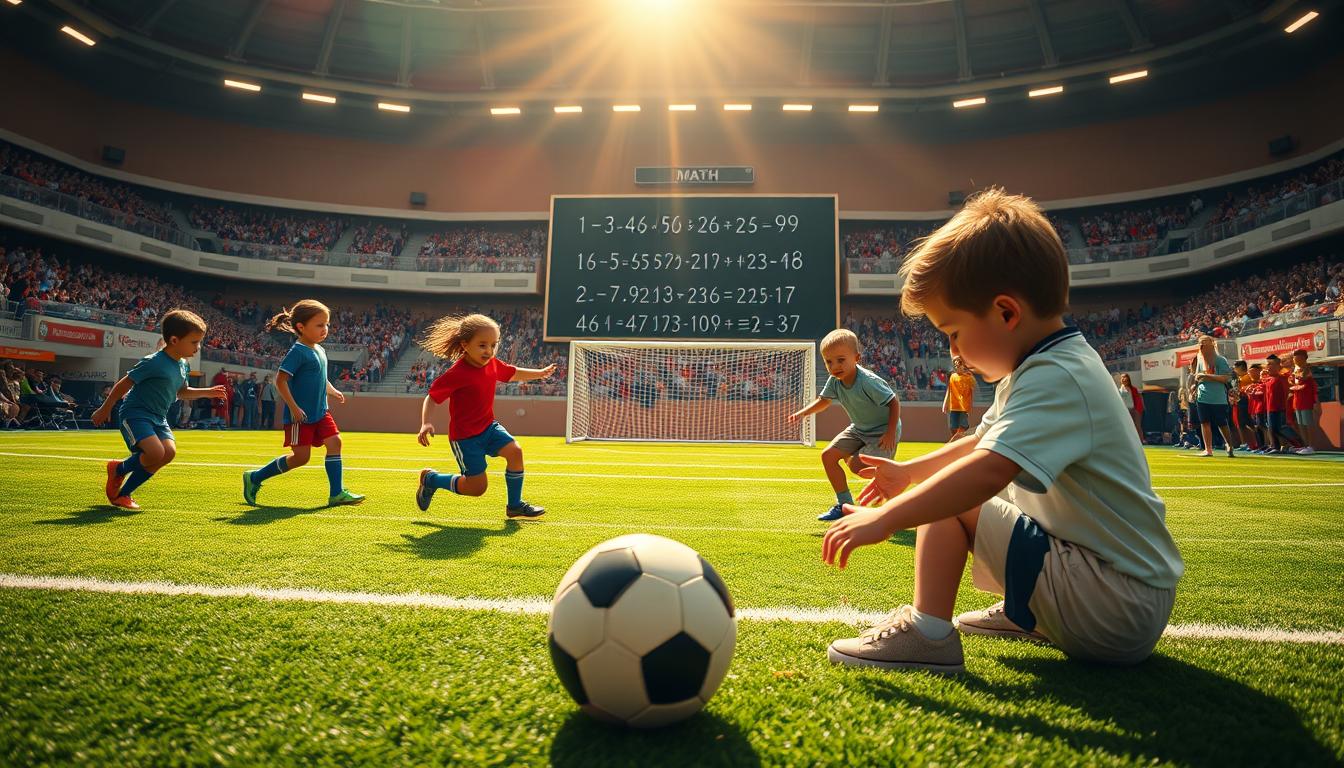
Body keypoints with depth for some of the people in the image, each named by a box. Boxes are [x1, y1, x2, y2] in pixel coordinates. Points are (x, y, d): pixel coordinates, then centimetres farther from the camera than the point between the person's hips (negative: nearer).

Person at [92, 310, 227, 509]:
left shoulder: (183, 366, 7)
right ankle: (118, 469, 8)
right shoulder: (153, 362, -19)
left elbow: (181, 392, 22)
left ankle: (122, 493, 3)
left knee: (170, 452, -14)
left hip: (158, 417, 8)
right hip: (135, 413, -8)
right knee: (156, 453, -26)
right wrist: (105, 410, -4)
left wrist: (206, 392, 8)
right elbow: (124, 384, -11)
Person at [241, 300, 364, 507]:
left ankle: (336, 493, -1)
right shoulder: (298, 352, -15)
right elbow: (280, 380, -19)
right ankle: (254, 478, 17)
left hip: (320, 412, 8)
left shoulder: (319, 350, 12)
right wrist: (294, 407, -22)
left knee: (334, 442, -4)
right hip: (300, 415, -8)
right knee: (301, 457, -3)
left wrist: (333, 391, 13)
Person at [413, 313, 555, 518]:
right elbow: (431, 398, -17)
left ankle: (515, 505, 3)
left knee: (514, 451, -16)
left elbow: (513, 374, 19)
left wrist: (540, 373, 17)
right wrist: (425, 424, -31)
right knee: (477, 487, -5)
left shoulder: (493, 364, -2)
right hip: (465, 436, -7)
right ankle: (430, 479, 20)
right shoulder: (456, 374, -22)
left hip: (488, 427, 7)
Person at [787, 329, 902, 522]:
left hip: (883, 430, -8)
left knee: (857, 465, -22)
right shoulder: (835, 381, -11)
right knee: (828, 455, -2)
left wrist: (891, 433, -25)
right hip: (859, 429, 8)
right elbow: (824, 400, 6)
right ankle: (845, 505, 12)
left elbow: (894, 401, -23)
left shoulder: (868, 382, -32)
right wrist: (803, 412, -12)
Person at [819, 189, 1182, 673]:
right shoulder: (1056, 365, 10)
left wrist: (884, 519, -33)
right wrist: (910, 471, 27)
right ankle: (1024, 613, 26)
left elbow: (989, 468, -37)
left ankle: (927, 632, -12)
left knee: (950, 503, -14)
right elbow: (987, 440, 24)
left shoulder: (1055, 379, -22)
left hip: (1115, 613, -10)